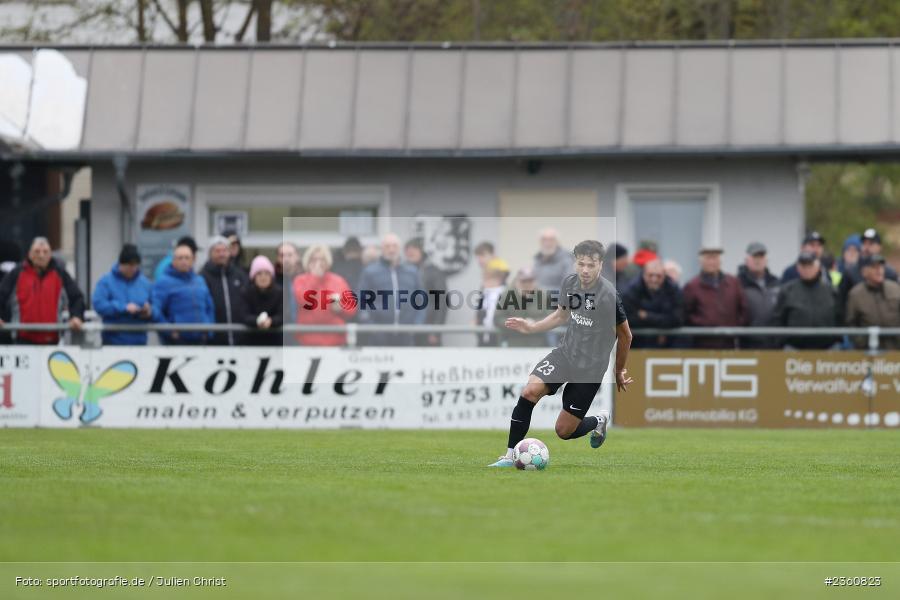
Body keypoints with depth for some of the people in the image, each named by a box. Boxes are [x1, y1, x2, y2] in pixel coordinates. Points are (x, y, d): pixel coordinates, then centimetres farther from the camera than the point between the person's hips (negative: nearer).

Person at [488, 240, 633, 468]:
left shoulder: (609, 295, -20)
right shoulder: (569, 283, -2)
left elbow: (625, 335, -5)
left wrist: (619, 371, 7)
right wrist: (532, 327, 7)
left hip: (590, 368, -4)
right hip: (565, 353, 4)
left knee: (564, 431, -2)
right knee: (529, 392, -21)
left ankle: (599, 422, 31)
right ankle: (509, 456, -12)